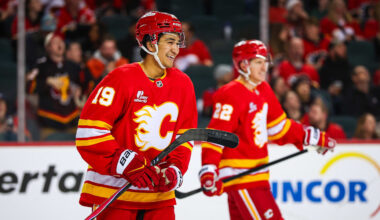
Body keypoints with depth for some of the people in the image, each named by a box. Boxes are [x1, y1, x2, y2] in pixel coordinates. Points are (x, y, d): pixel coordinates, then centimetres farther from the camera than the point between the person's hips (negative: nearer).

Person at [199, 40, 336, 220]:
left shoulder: (263, 90, 13)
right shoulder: (231, 95, -15)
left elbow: (279, 125, 25)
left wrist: (313, 137, 26)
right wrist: (208, 171, -32)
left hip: (256, 174, 10)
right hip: (239, 176, -10)